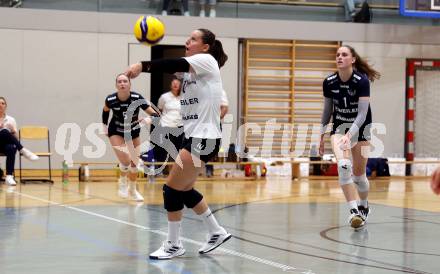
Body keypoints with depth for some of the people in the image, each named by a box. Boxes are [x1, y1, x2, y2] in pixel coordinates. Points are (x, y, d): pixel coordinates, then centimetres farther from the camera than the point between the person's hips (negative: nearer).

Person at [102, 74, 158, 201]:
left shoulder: (137, 98, -29)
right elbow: (105, 110, 0)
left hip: (133, 131, 2)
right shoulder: (110, 99, -25)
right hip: (116, 132, -2)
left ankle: (132, 190, 33)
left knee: (134, 163, 9)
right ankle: (123, 183, 12)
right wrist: (105, 126, 1)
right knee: (125, 161, -19)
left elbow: (154, 114, -30)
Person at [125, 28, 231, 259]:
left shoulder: (207, 60, -11)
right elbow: (174, 68, 2)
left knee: (172, 188, -7)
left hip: (204, 138, -9)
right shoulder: (191, 68, 19)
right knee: (185, 190, 14)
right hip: (193, 136, 9)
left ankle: (173, 245, 4)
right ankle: (216, 233, 27)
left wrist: (142, 65, -37)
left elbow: (176, 64, -26)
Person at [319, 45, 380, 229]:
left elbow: (362, 114, -24)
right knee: (343, 165, -23)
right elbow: (327, 110, 6)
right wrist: (321, 136, 9)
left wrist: (350, 135, -35)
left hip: (360, 128, -2)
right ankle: (354, 211, -25)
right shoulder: (329, 83, -8)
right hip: (339, 127, 2)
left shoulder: (362, 81, -20)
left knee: (358, 174, 4)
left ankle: (363, 206, 34)